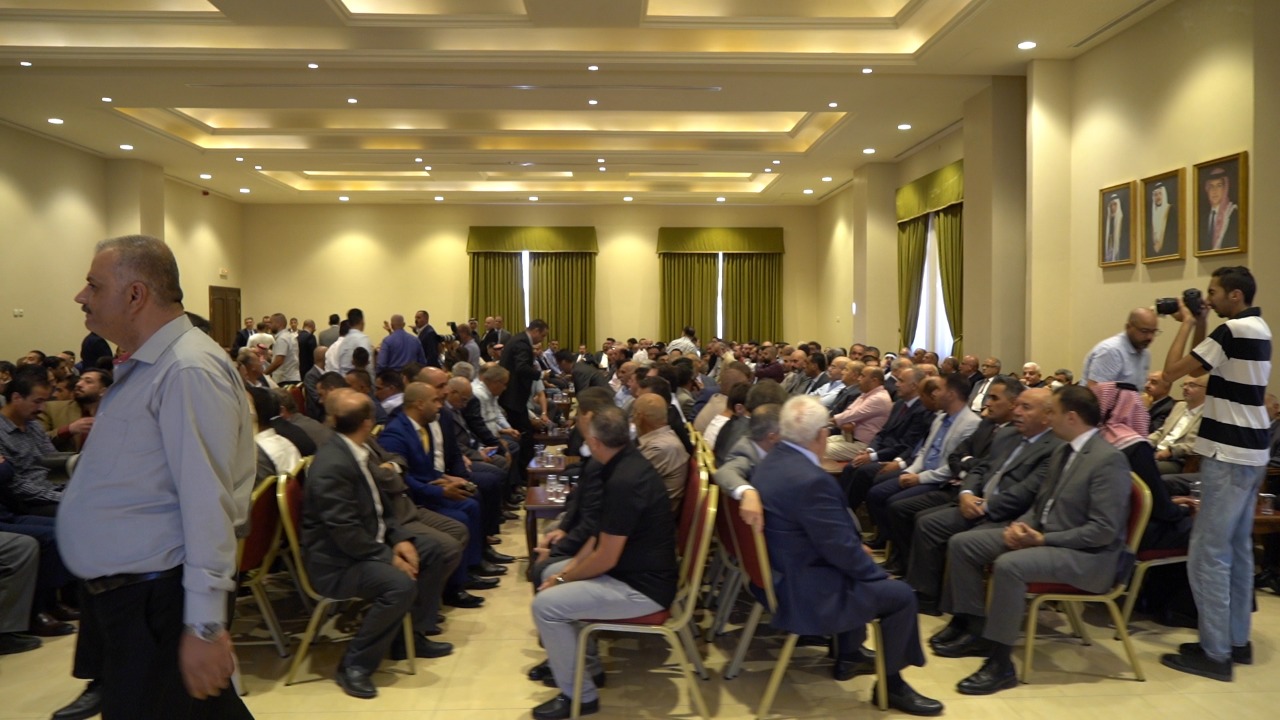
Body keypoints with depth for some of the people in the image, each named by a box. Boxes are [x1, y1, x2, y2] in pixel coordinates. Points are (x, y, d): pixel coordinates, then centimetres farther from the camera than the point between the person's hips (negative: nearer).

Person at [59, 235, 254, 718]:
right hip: (113, 593, 9)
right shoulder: (141, 367, 12)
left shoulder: (188, 371, -20)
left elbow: (208, 507, -24)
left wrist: (205, 625, -25)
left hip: (156, 602, -9)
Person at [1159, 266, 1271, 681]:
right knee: (1237, 549, 14)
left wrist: (1187, 323, -7)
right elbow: (1199, 368, 19)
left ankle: (1215, 653, -3)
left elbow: (1172, 371, -17)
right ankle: (1237, 641, 22)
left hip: (1229, 455, -10)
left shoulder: (1234, 330, -18)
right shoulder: (1256, 329, 13)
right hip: (1248, 452, 10)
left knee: (1209, 554, -7)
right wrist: (1199, 324, 11)